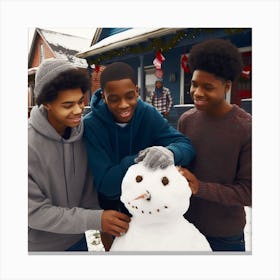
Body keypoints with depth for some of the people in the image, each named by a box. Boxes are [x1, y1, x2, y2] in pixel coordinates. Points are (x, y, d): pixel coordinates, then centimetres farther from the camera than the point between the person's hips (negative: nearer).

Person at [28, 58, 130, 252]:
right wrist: (95, 220, -28)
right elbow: (34, 212, -22)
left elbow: (88, 184, -2)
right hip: (40, 245, -4)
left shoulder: (81, 132, -13)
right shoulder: (30, 145, -26)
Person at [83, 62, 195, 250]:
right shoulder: (91, 125, -27)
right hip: (108, 202, -2)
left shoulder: (148, 114, -18)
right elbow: (105, 184, -30)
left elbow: (186, 145, -24)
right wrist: (137, 160, -43)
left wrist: (170, 152, -47)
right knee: (112, 243, 25)